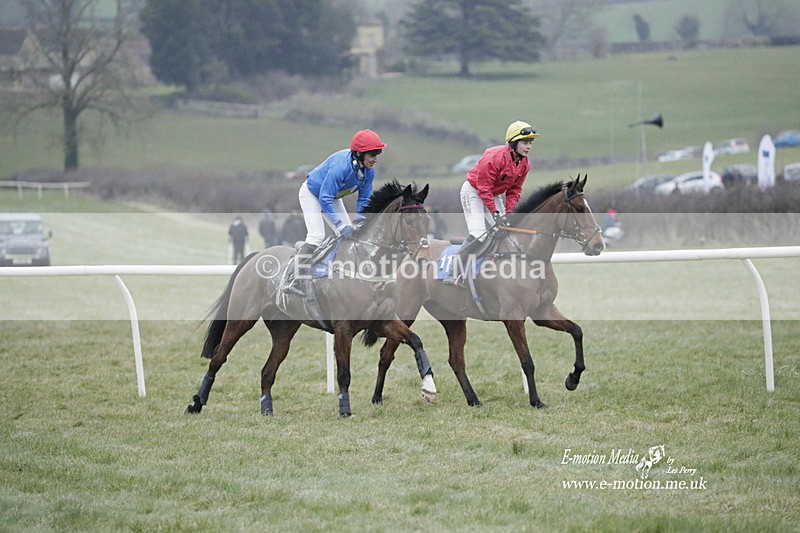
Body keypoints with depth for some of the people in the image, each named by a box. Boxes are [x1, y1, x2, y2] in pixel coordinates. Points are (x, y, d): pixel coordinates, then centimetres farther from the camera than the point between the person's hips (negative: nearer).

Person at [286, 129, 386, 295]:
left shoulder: (369, 170, -17)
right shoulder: (340, 166, -40)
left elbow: (364, 200, -5)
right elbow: (325, 199, -38)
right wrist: (341, 226, -39)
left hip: (332, 196, 8)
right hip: (312, 194, -8)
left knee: (350, 234, 2)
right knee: (316, 235, -22)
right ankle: (297, 282, -23)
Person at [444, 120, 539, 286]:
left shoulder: (524, 164, -5)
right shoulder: (495, 157, -30)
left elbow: (514, 190, 3)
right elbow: (484, 187, -27)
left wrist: (508, 212, -11)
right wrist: (495, 213, -27)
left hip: (494, 194, 8)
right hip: (473, 191, -8)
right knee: (478, 233, -20)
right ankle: (453, 274, -21)